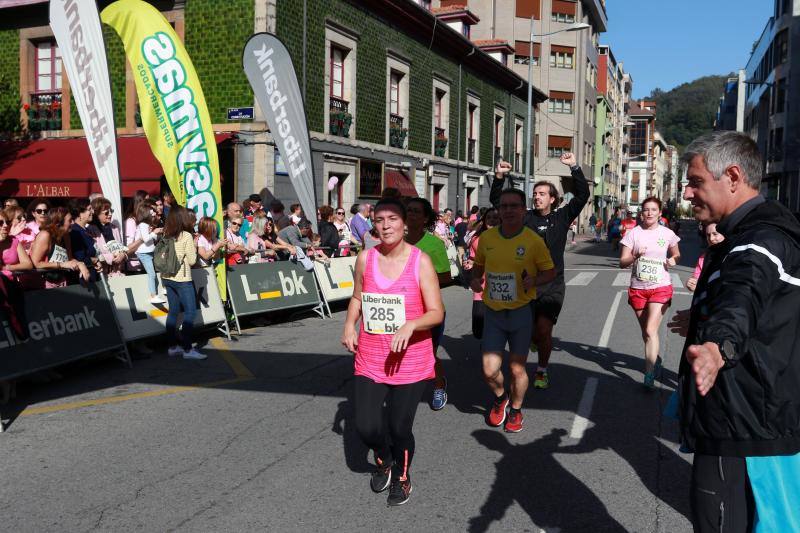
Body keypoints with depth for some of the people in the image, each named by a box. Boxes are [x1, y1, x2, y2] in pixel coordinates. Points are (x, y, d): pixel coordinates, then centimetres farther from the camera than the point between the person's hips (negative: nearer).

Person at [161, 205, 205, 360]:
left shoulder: (165, 236, 5)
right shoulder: (186, 236, -11)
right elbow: (192, 260, -10)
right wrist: (193, 247, 6)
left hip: (167, 277, 7)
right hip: (182, 279, -7)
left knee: (173, 311, 13)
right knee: (190, 311, -4)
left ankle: (172, 346, 17)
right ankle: (187, 349, -8)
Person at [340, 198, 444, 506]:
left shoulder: (420, 261, -10)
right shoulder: (365, 258, 0)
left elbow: (437, 313, -10)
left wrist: (410, 325, -28)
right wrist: (349, 324, 0)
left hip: (409, 361, -3)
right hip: (369, 359, 3)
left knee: (400, 428, 6)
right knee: (366, 426, -2)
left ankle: (402, 477, 38)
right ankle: (383, 460, 36)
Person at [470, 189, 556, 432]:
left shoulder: (533, 240, -9)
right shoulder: (487, 238, 0)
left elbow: (550, 271, 0)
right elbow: (479, 265, 15)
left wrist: (534, 280, -20)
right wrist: (475, 279, -6)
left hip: (521, 312, -2)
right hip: (493, 311, 2)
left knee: (517, 369, 6)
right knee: (489, 370, -2)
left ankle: (516, 410, 33)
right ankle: (500, 399, 32)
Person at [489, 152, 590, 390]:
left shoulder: (561, 217, 3)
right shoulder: (525, 217, 4)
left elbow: (583, 195, -5)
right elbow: (497, 201, 3)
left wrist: (574, 167, -12)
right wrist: (499, 177, -10)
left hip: (553, 285, -2)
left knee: (544, 330, -10)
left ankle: (542, 371, 11)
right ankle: (540, 341, 43)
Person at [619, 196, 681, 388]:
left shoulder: (667, 234, -1)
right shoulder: (633, 233, -2)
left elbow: (677, 255, 16)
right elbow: (622, 262, -4)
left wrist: (673, 261, -7)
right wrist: (636, 256, -23)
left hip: (661, 288, -2)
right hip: (638, 289, 2)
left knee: (651, 331, -14)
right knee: (645, 331, 15)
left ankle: (649, 376, -11)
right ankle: (654, 359, 41)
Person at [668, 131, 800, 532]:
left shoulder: (760, 239, -21)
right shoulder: (762, 230, 15)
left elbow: (743, 297, -44)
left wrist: (718, 347, -64)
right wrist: (700, 321, 44)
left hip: (742, 433, -11)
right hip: (760, 423, 11)